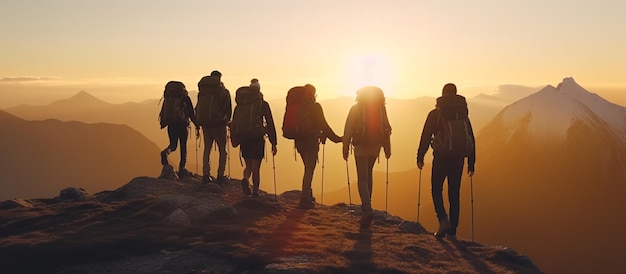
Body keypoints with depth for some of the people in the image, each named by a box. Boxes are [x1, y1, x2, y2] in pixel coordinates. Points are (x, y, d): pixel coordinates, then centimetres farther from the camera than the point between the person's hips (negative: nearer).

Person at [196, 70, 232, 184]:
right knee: (222, 150, 6)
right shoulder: (224, 92, -4)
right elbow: (228, 109, -1)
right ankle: (220, 176, 1)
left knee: (207, 149, 14)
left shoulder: (202, 91, 7)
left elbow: (198, 108, 7)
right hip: (218, 123, -4)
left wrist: (200, 121, 14)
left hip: (205, 123, 4)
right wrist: (227, 120, 15)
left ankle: (206, 175, 10)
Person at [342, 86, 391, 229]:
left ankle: (367, 209, -20)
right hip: (375, 147, 4)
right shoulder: (381, 109, 3)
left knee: (362, 178, -3)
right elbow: (386, 129, 4)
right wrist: (387, 148, 9)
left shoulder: (356, 109, -6)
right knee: (368, 174, 22)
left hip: (361, 147, -4)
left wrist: (346, 148, -3)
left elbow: (348, 130, -7)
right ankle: (366, 205, 29)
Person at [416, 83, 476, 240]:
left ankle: (443, 220, -12)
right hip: (458, 158, 3)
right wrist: (471, 163, 13)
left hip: (441, 157, -3)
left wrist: (420, 157, 4)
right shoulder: (463, 115, 9)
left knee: (436, 189, 11)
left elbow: (426, 137, -3)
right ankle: (452, 231, 11)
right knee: (454, 194, 9)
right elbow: (471, 140, 9)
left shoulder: (435, 114, 0)